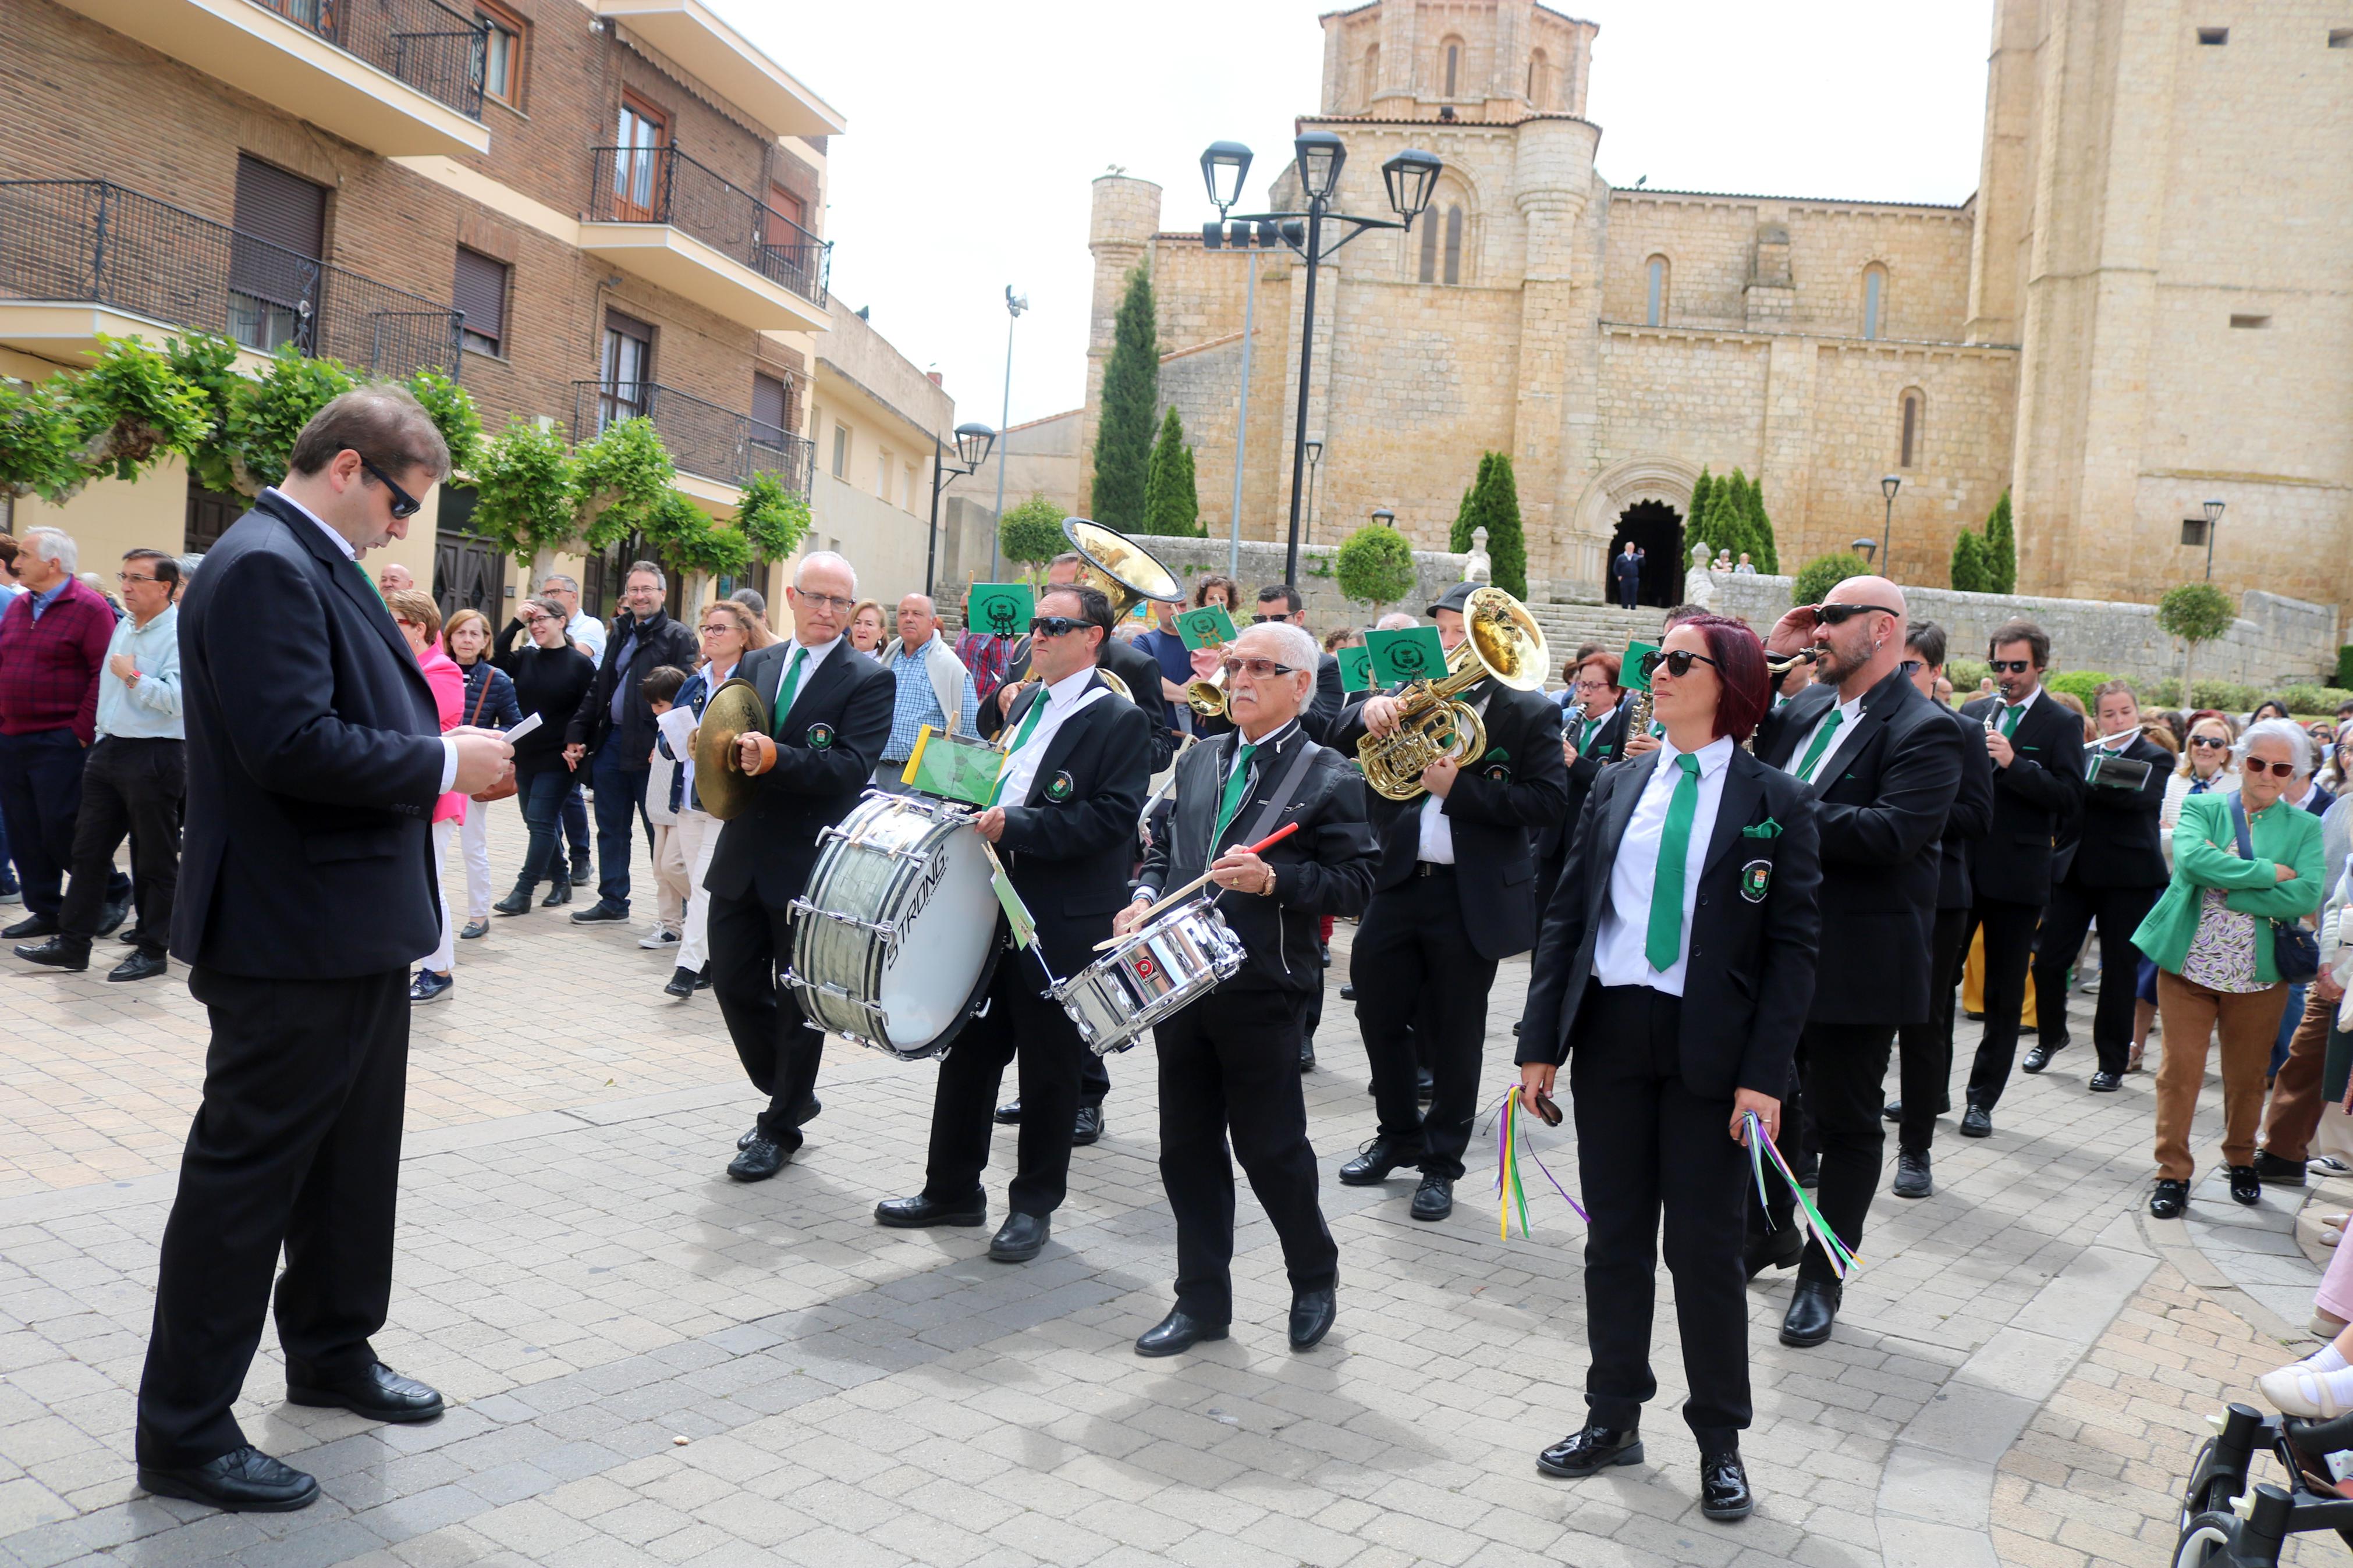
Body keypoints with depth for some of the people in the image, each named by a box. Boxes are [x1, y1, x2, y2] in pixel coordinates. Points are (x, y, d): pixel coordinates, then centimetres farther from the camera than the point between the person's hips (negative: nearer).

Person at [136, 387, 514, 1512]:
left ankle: (331, 1352, 39)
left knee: (352, 1155, 22)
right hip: (292, 940, -11)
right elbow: (293, 746, -28)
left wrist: (442, 752, 5)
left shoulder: (316, 565, 14)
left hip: (358, 930, 11)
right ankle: (185, 1431, 14)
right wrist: (444, 763, -18)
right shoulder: (263, 567, -19)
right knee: (247, 1171, 1)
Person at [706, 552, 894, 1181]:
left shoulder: (869, 681, -7)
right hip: (743, 859, 6)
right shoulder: (754, 665, 10)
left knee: (799, 1001, 6)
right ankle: (791, 1095, 33)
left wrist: (775, 759, -31)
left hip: (811, 868, -5)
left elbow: (852, 767, -19)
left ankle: (781, 1129, 23)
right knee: (734, 982, 11)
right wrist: (728, 755, -10)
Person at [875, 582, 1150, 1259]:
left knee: (1049, 1064, 6)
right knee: (970, 1046, 13)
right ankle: (952, 1189, 26)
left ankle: (1034, 1204, 20)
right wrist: (981, 815, 6)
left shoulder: (1120, 720, -10)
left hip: (1063, 923, -7)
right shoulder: (1026, 703, 15)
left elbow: (1112, 817, -19)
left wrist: (1015, 824, -23)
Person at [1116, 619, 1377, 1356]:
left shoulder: (1329, 778, -4)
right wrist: (1146, 896, 1)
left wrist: (1273, 880, -22)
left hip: (1262, 993, -5)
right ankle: (1202, 1299, 22)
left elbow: (1355, 882, -9)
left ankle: (1315, 1275, 29)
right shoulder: (1198, 760, 14)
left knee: (1270, 1147, 4)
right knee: (1187, 1145, 10)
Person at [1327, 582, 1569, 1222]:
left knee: (1455, 1036, 6)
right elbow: (1338, 743, 1)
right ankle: (1398, 1134, 34)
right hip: (1398, 884, 4)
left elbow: (1548, 801, -13)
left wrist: (1458, 787, -20)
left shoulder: (1529, 712, -3)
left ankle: (1441, 1162, 21)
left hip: (1473, 898, -4)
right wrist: (1367, 711, -20)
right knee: (1379, 1016, 13)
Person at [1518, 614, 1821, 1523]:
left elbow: (1794, 944, -5)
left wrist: (1764, 1074, -13)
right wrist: (1540, 1043, 2)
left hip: (1709, 1045, -3)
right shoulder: (1616, 789, 9)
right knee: (1616, 1236, 12)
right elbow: (1566, 917, 8)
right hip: (1610, 1031, 4)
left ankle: (1719, 1440, 22)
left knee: (1704, 1245, 4)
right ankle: (1614, 1418, 27)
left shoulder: (1777, 803, -2)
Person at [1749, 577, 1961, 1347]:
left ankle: (1822, 1275, 22)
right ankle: (1769, 1230, 40)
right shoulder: (1804, 707, 8)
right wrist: (1765, 657, 1)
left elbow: (1893, 833, -25)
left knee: (1845, 1121, 8)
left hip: (1857, 958, -7)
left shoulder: (1923, 729, -13)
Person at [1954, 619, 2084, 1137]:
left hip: (2017, 876, -4)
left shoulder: (2061, 725, -2)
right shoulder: (1973, 713, 10)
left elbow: (2071, 799, -11)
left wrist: (2014, 763, -22)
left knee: (2004, 998, 5)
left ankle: (1982, 1100, 14)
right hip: (1960, 866, 4)